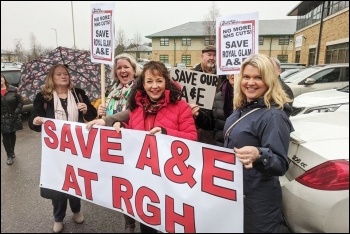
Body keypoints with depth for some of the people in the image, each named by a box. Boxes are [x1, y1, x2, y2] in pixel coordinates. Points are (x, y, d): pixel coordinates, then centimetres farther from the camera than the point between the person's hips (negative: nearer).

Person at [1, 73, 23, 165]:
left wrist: (16, 113, -10)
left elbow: (20, 102, -1)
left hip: (13, 118, 0)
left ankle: (12, 152, 34)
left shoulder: (13, 90, -4)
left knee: (12, 135, 15)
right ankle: (9, 156, 16)